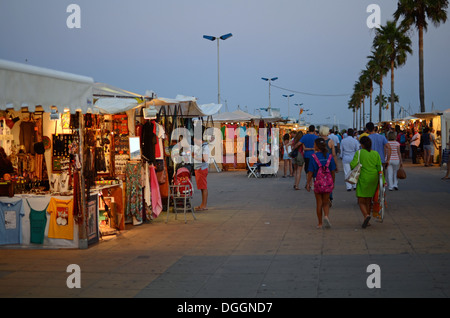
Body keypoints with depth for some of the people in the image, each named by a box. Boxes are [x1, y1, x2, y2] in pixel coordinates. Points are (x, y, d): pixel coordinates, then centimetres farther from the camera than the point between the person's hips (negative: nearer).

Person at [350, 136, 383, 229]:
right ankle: (367, 221, 20)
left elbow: (353, 165, -18)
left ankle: (366, 215, -25)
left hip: (363, 179, -4)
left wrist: (351, 164, 5)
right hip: (373, 179, 4)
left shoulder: (359, 153, -8)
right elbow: (379, 167, -1)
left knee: (361, 201, 1)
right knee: (368, 201, 16)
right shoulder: (376, 154, 3)